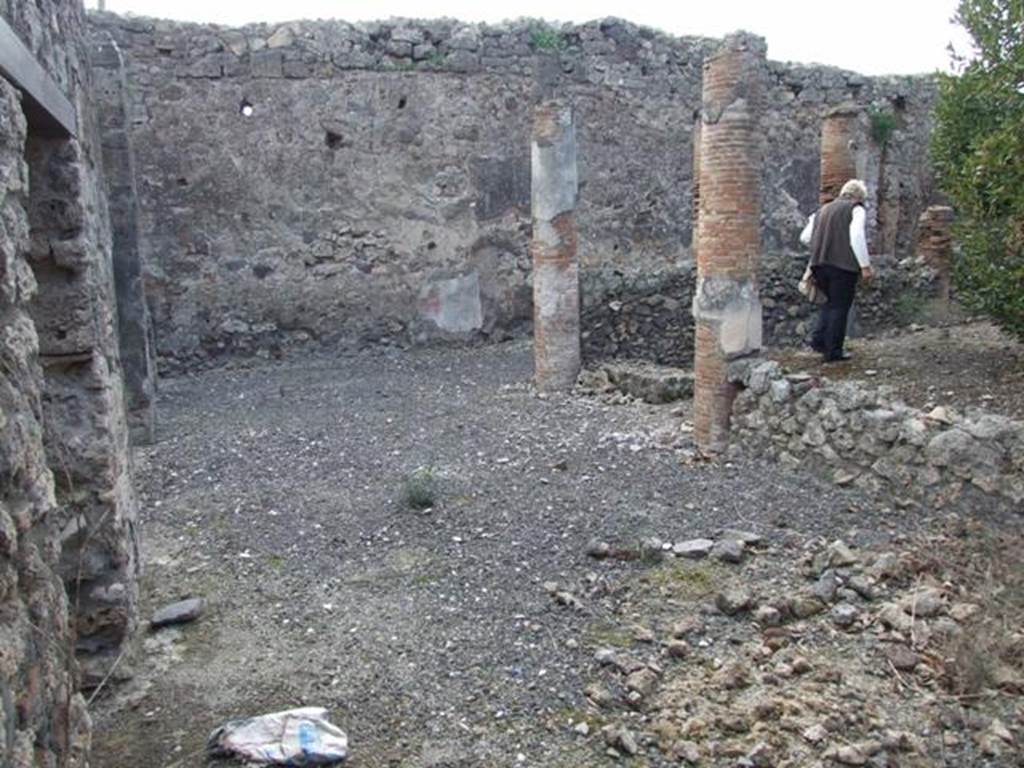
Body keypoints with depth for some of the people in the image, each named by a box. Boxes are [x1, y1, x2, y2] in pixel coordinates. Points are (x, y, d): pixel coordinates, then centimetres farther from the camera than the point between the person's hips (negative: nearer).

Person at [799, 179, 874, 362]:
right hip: (843, 265, -6)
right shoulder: (856, 210, 0)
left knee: (831, 302, 22)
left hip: (819, 264, 6)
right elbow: (857, 237, -13)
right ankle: (833, 352, 5)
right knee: (840, 307, 3)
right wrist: (865, 266, -11)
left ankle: (819, 340, 11)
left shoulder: (822, 210, 18)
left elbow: (805, 238, 15)